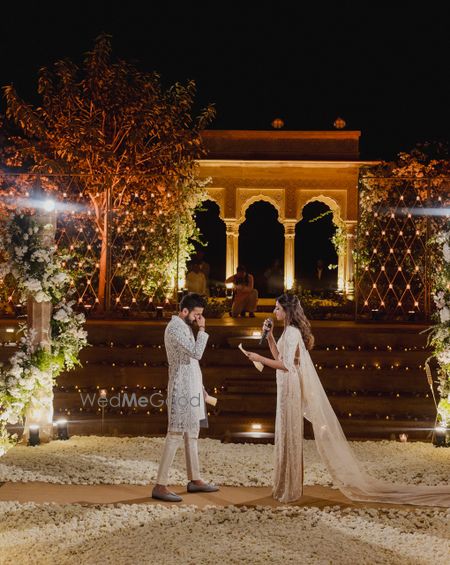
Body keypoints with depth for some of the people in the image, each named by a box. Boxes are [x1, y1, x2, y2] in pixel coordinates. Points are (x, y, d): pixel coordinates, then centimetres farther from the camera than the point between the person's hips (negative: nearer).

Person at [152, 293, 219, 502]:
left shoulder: (185, 327, 14)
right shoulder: (175, 328, -17)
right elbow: (196, 353, -25)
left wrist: (200, 386, 21)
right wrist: (202, 330, -14)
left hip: (191, 387, 10)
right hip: (181, 388, -10)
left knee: (192, 433, 15)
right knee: (176, 434, -9)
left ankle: (194, 480, 24)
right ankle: (160, 486, -6)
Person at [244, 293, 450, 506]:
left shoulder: (292, 332, -18)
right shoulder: (289, 331, 13)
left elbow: (285, 365, -24)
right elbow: (279, 357, 16)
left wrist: (259, 358, -19)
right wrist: (269, 336, 10)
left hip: (291, 390, -10)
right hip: (288, 389, 10)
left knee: (289, 436, -1)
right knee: (287, 436, 15)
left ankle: (289, 489, 9)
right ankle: (287, 486, 24)